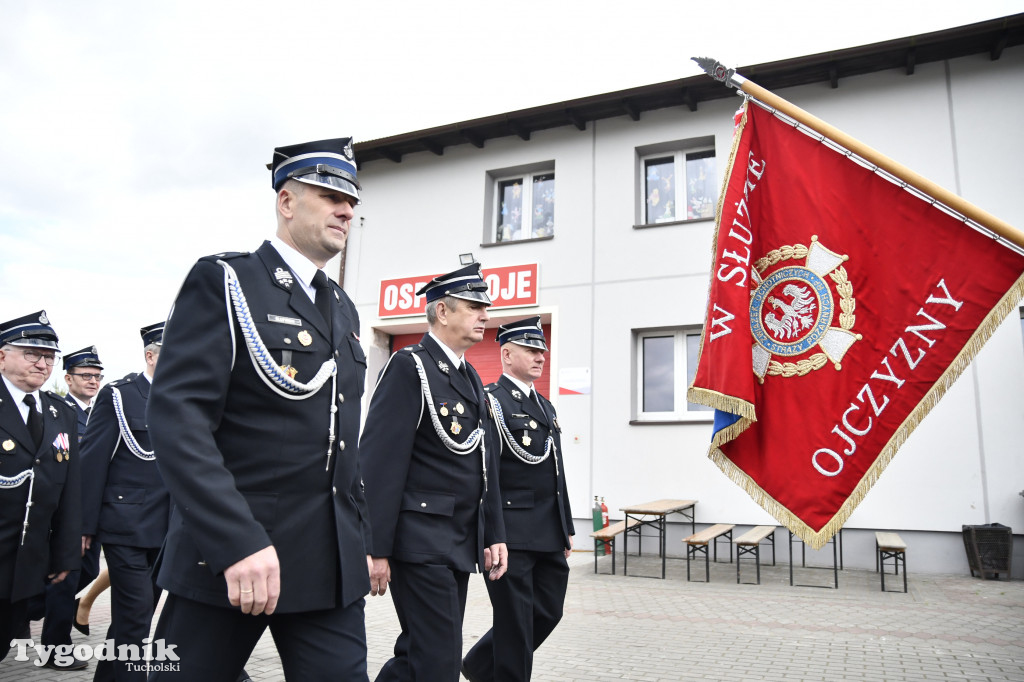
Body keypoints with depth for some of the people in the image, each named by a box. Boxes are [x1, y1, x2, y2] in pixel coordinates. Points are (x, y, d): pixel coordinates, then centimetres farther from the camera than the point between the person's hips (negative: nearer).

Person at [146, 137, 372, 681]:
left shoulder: (343, 309, 15)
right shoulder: (223, 283, -5)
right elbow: (176, 417, -17)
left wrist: (362, 538, 15)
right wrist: (239, 542, -24)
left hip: (333, 563, 6)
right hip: (224, 554, -5)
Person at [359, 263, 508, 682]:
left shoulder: (471, 378, 15)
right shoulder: (409, 366, -11)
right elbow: (380, 462, -16)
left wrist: (494, 534, 13)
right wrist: (374, 549, -19)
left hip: (461, 542, 8)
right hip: (420, 540, -8)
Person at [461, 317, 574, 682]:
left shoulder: (546, 406, 18)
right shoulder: (489, 400, -8)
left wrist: (566, 528, 19)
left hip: (550, 537, 8)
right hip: (511, 534, -8)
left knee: (548, 612, 15)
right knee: (516, 623, 3)